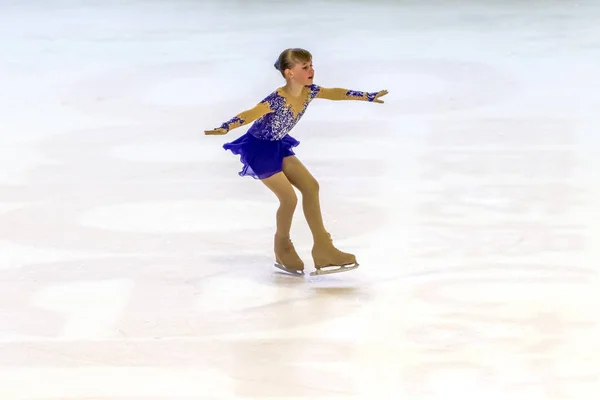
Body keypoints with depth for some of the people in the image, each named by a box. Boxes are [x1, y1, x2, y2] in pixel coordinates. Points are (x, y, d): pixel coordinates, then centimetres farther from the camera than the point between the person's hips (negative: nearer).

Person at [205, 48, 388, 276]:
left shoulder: (308, 91, -10)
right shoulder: (278, 100, -33)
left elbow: (335, 93, 4)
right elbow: (251, 114, -45)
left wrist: (368, 96, 13)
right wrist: (225, 128, -62)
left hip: (279, 146, 8)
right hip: (259, 149, -8)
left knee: (310, 186, 3)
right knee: (289, 198, -10)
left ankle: (323, 248, 9)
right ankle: (283, 250, 17)